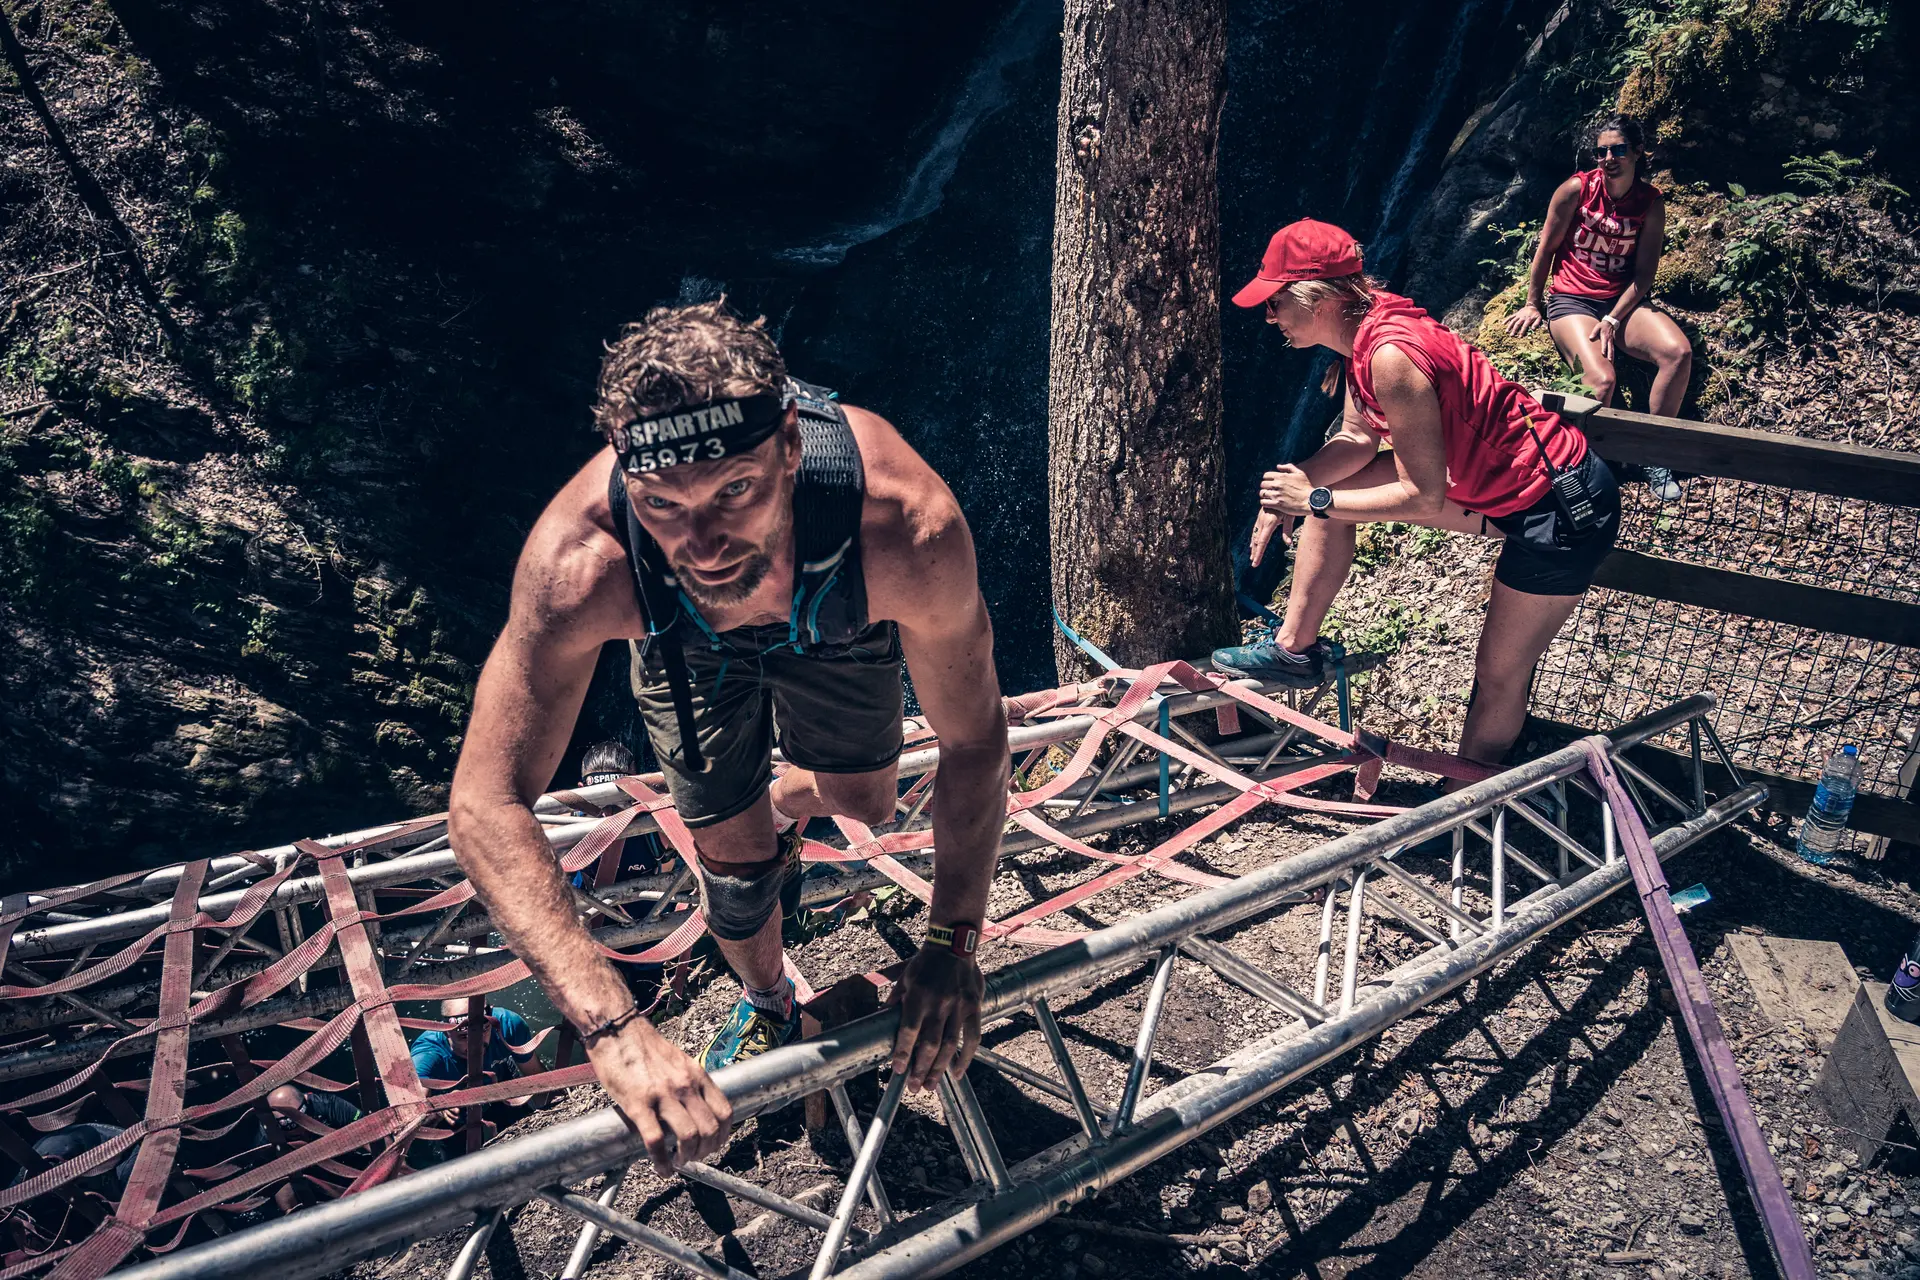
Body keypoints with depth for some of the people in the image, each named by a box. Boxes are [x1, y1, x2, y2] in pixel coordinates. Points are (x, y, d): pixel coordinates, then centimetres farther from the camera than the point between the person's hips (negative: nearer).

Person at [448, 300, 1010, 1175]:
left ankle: (782, 808, 53)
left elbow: (974, 743, -30)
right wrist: (613, 1028, -50)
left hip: (833, 618, 1)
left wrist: (952, 942, -33)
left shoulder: (905, 527, -46)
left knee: (861, 805, 14)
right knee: (731, 857, 3)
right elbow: (486, 805, -40)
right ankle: (765, 1004, 38)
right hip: (687, 642, 0)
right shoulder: (583, 563, -45)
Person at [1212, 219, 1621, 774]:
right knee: (1329, 485, 6)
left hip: (1563, 509, -10)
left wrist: (1315, 500, -18)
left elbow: (1424, 498, -26)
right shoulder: (1366, 328, -2)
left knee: (1500, 673, 5)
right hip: (1507, 483, 10)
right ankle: (1295, 648, 16)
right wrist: (1291, 490, -9)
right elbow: (1358, 439, 6)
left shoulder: (1391, 356, -30)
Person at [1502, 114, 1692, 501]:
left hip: (1623, 300, 3)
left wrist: (1613, 321, -14)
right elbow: (1546, 248, 4)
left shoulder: (1651, 202, 2)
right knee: (1601, 380, -32)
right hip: (1570, 299, -3)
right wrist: (1532, 304, 8)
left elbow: (1644, 273, -1)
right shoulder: (1577, 189, -5)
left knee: (1678, 352, -26)